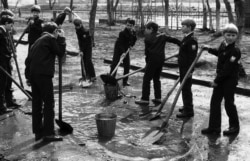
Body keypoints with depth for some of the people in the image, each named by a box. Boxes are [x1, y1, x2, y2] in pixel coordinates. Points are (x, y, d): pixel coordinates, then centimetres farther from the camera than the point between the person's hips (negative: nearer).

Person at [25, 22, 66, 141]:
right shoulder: (50, 38, -2)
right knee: (49, 103, -4)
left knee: (36, 103, 12)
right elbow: (60, 52, -2)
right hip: (44, 74, -8)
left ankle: (38, 132, 17)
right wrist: (61, 38, 7)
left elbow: (28, 59, 19)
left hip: (33, 74, 8)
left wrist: (28, 76, 19)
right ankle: (48, 133, -4)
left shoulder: (38, 41, 22)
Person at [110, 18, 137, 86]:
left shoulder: (133, 33, -5)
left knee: (127, 66, 5)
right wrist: (123, 52, -38)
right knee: (114, 64, -6)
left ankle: (125, 81, 15)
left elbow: (134, 40, 14)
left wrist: (131, 45, -2)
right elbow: (121, 43, -29)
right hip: (118, 49, -6)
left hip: (126, 50, 6)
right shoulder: (122, 33, -25)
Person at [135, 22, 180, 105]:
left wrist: (147, 60, 10)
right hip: (161, 59, 6)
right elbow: (174, 40, 5)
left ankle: (145, 98, -1)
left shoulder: (148, 38, -4)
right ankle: (158, 97, 18)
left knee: (146, 79, 0)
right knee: (156, 78, 18)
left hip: (152, 59, -6)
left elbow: (147, 50, 0)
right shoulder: (163, 36, 9)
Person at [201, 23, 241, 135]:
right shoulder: (223, 45, 5)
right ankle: (214, 127, 16)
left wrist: (217, 81, -19)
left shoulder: (235, 51, -20)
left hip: (230, 80, -8)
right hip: (220, 79, 8)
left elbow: (227, 69, -23)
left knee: (229, 103, 3)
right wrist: (209, 49, 21)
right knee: (215, 102, 7)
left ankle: (234, 127, 23)